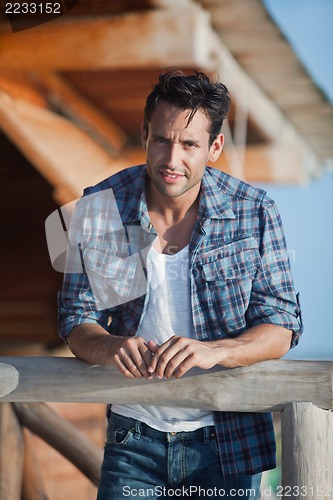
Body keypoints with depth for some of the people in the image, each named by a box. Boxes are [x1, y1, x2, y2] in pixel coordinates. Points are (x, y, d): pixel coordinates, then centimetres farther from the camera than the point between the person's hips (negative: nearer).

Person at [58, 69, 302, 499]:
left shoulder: (254, 213, -8)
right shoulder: (98, 209, -6)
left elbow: (280, 327, -7)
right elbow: (77, 320, -1)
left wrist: (213, 350, -27)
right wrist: (110, 347, -25)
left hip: (229, 444, 0)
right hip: (133, 437, 1)